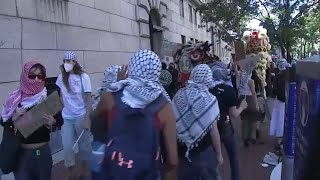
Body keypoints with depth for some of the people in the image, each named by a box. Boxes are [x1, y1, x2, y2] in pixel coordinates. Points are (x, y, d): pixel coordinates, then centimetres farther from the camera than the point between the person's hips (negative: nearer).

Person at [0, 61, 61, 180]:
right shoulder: (15, 98, -7)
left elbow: (60, 120, 0)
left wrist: (53, 121, -20)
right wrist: (15, 117, -18)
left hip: (43, 151, 1)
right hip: (21, 152, 0)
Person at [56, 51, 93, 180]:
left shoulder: (83, 77, -8)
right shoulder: (61, 77, 2)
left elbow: (88, 99, -9)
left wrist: (87, 118, -14)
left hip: (80, 117, -3)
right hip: (66, 118, 3)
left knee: (84, 145, 10)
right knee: (67, 147, 4)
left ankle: (85, 169, 31)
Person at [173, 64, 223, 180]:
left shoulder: (179, 95, -7)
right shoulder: (209, 99, -17)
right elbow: (213, 131, -13)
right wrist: (219, 154, -1)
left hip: (183, 150, 4)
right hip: (204, 151, -3)